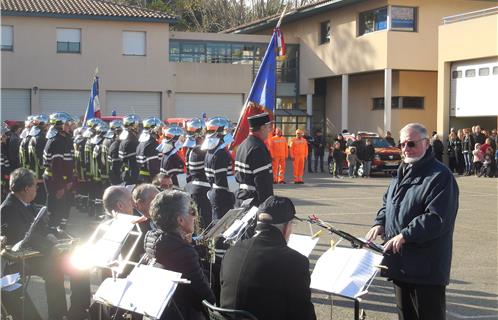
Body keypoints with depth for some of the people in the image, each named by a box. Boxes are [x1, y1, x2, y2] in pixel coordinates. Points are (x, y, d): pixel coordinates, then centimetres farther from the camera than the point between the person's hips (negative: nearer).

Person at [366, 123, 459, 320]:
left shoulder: (440, 176, -13)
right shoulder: (402, 173, 15)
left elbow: (437, 218, -22)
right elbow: (387, 203, 24)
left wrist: (405, 235, -24)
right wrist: (380, 223, 4)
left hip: (426, 268, -9)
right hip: (400, 263, 9)